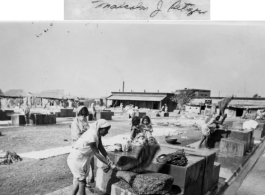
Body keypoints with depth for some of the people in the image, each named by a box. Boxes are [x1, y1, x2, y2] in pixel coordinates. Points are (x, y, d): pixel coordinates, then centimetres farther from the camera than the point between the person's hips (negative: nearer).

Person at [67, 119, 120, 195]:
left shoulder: (96, 133, -4)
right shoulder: (91, 136, -30)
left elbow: (101, 148, -1)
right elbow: (97, 154, -28)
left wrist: (109, 160, -8)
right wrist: (110, 165, -24)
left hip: (80, 159, 9)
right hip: (76, 160, -9)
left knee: (78, 180, 20)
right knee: (82, 182, 1)